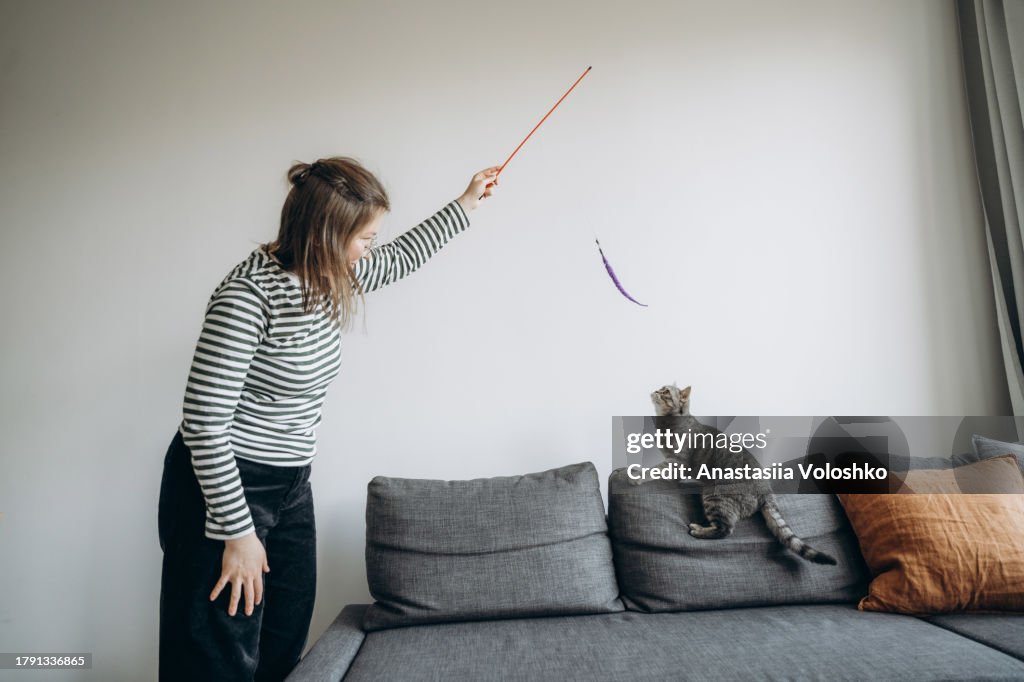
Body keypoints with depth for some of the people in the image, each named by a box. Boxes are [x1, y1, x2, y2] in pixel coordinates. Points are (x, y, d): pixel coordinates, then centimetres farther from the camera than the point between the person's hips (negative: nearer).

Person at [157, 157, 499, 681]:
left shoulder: (329, 275, 1)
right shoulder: (248, 294, -24)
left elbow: (398, 260, 20)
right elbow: (204, 424, -22)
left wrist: (464, 205, 27)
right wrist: (238, 533, -18)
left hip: (290, 486, 8)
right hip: (225, 488, -8)